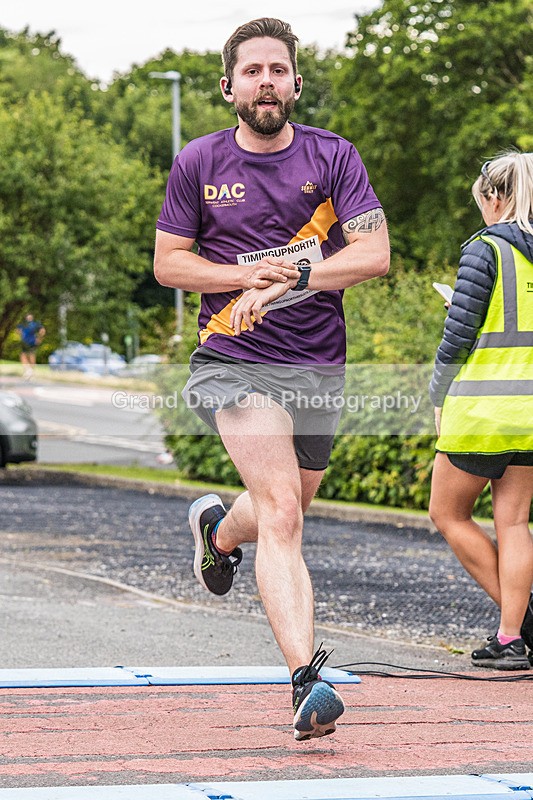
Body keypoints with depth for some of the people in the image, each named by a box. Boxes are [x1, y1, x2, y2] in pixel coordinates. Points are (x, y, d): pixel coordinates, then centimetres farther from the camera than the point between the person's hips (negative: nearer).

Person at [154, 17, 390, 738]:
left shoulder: (333, 157, 0)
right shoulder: (198, 163, 0)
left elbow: (374, 253, -8)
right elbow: (168, 262, 5)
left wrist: (288, 279, -21)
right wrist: (246, 277, -12)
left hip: (319, 366, 3)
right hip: (234, 361, -3)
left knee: (285, 515, 21)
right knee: (282, 517, -21)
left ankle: (218, 529, 56)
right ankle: (307, 680, -26)